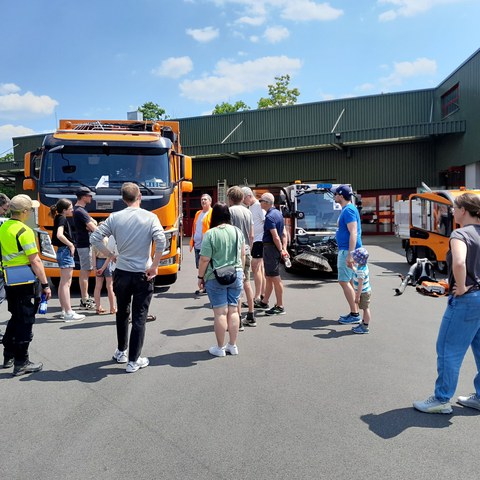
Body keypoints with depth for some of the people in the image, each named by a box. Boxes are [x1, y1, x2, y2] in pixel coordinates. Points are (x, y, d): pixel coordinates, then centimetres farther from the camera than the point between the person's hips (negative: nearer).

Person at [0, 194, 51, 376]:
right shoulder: (24, 231, -18)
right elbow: (35, 261, -20)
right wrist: (45, 285, -16)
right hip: (26, 283, -8)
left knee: (15, 318, 22)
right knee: (25, 322, 1)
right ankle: (21, 364, 8)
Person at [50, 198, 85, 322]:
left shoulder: (61, 218, 15)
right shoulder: (62, 218, -12)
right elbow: (59, 235, -27)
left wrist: (70, 245, 4)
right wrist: (71, 245, -15)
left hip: (63, 251, 10)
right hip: (65, 251, -10)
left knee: (63, 283, 13)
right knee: (66, 283, -9)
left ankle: (64, 310, 21)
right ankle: (68, 313, -8)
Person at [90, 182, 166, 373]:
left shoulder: (115, 217, -1)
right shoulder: (150, 217, -7)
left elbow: (95, 238, -3)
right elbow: (161, 241, -20)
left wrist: (110, 255, 7)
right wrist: (154, 266, -11)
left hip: (122, 273, 3)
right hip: (143, 274, -2)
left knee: (122, 313, 22)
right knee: (139, 318, 5)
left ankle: (121, 352, 35)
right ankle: (133, 361, 9)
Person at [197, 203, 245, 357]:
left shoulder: (210, 234, -13)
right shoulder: (237, 231, 2)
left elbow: (204, 259, -13)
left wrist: (200, 277, -1)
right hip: (236, 275, 5)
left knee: (220, 312, 1)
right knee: (233, 310, 11)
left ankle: (220, 348, 11)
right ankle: (233, 346, 19)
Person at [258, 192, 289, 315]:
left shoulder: (270, 217, -17)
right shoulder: (278, 213, 13)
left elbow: (275, 237, -21)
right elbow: (284, 234, 12)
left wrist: (281, 250, -12)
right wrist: (284, 249, 7)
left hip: (270, 248, -10)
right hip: (274, 248, 10)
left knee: (275, 278, -4)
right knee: (268, 277, 18)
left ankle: (280, 307, 3)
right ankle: (264, 302, 29)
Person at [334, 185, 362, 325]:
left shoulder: (348, 210, -16)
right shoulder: (347, 209, 16)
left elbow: (353, 233, -23)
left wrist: (350, 255, -28)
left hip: (347, 250, -10)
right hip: (346, 250, 10)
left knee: (344, 281, -8)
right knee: (349, 282, 13)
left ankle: (355, 315, -5)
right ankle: (355, 312, 19)